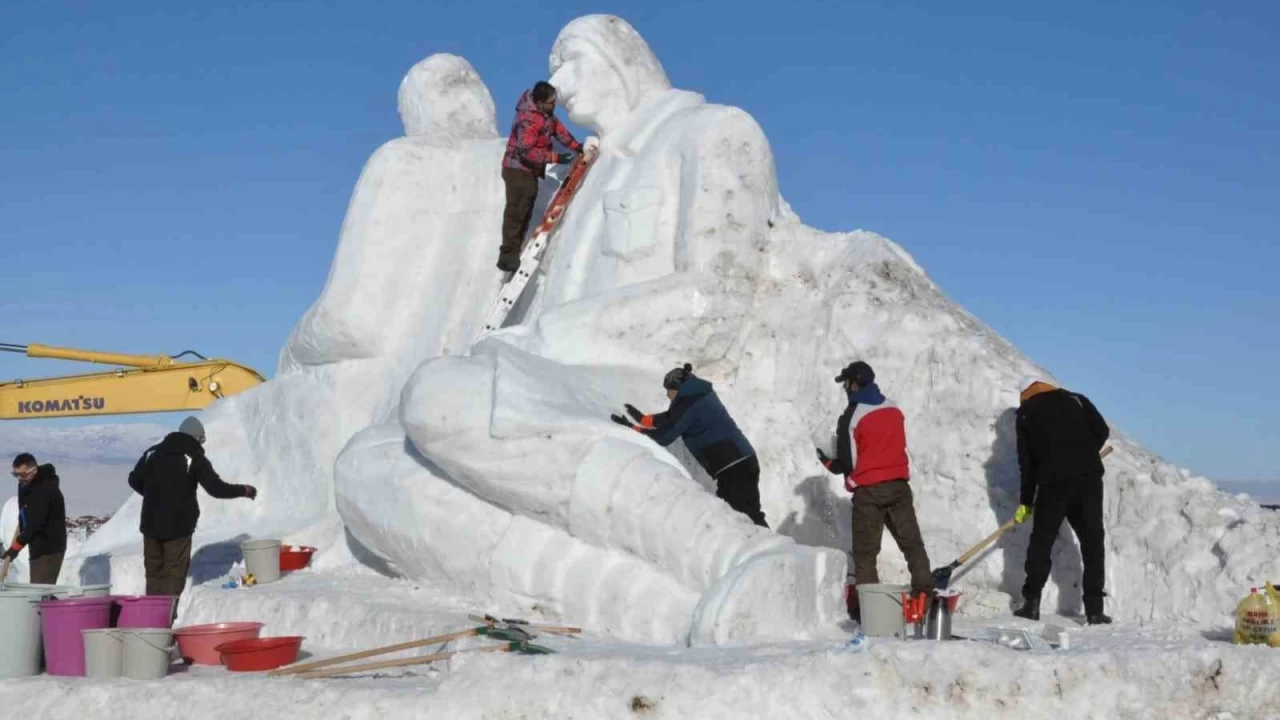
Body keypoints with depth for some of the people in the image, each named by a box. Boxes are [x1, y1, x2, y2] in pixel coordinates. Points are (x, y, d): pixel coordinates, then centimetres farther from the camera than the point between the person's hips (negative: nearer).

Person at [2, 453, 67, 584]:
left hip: (49, 548, -9)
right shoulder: (26, 484, 8)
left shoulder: (45, 490, -22)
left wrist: (15, 548, -29)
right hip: (38, 547, 9)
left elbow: (35, 523, -28)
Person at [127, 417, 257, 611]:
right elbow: (217, 488, -11)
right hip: (178, 527, -5)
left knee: (154, 573, 14)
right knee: (173, 575, -1)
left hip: (151, 524, 5)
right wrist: (244, 490, 4)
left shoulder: (153, 452, 7)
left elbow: (134, 480, 14)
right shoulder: (195, 458, -7)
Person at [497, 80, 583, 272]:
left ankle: (513, 254, 20)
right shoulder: (528, 120, -28)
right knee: (516, 212, -11)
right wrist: (555, 157, -31)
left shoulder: (545, 113, 2)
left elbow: (557, 127, 13)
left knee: (525, 213, 13)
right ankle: (508, 256, -10)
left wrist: (576, 146, 1)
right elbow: (527, 151, -31)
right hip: (518, 170, -10)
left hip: (530, 170, 10)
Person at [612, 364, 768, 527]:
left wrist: (631, 428, 5)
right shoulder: (699, 396, 19)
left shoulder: (687, 403, -8)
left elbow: (663, 437, -5)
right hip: (744, 460, 10)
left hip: (732, 467, -10)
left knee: (748, 516, -13)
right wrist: (642, 418, 37)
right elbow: (672, 418, 32)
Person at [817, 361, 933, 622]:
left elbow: (847, 463, -8)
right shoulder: (895, 410, 8)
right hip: (898, 485, 5)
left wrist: (827, 461, 11)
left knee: (865, 551, 3)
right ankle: (925, 594, 3)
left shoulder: (851, 417, -10)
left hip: (868, 491, -4)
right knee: (912, 542, 9)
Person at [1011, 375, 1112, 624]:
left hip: (1053, 482, -1)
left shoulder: (1025, 413, 13)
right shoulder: (1075, 399, 14)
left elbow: (1026, 461, 12)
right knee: (1092, 541, 6)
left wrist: (1026, 502, 18)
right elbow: (1102, 431, 4)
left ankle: (1031, 603, 9)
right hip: (1089, 478, 1)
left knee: (1041, 540, 12)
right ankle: (1094, 609, 1)